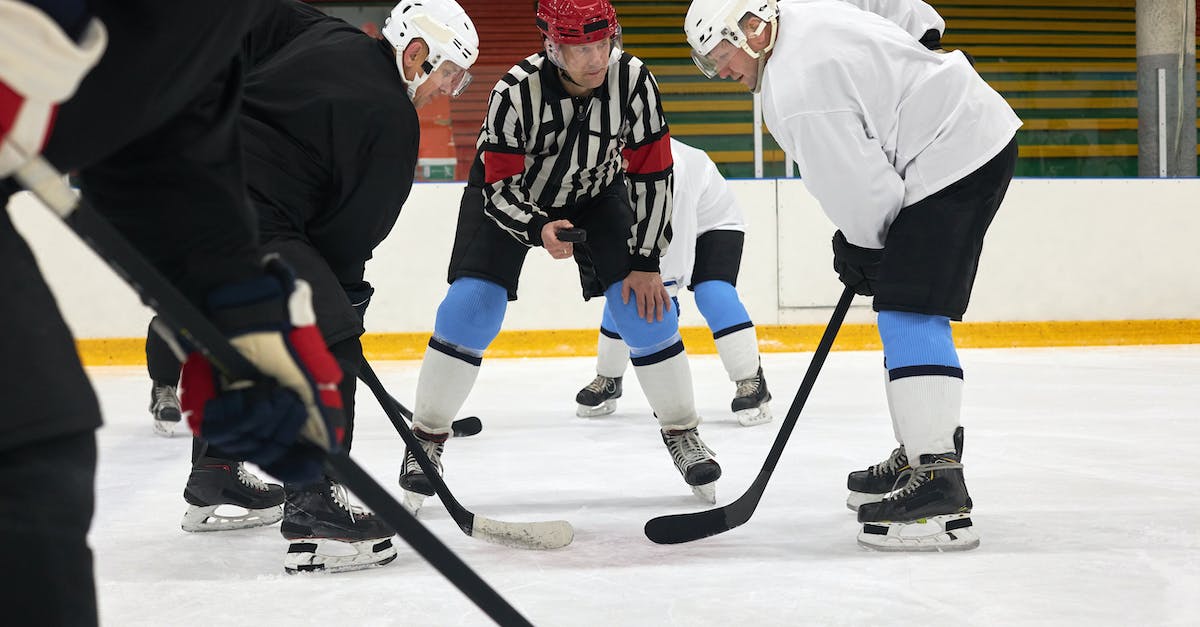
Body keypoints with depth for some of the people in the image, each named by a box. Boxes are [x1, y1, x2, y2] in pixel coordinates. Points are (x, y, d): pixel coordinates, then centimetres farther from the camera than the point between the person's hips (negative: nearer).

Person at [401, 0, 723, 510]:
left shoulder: (631, 79, -28)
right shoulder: (517, 91, -34)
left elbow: (651, 173, -18)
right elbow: (499, 189, -27)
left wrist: (647, 263, -17)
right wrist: (539, 229, -48)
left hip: (594, 195, 2)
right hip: (511, 195, -2)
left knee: (645, 306, -11)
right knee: (471, 308, -17)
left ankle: (681, 433, 7)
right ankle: (427, 438, 0)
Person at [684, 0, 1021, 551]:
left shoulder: (797, 86, -21)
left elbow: (858, 187, -19)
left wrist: (860, 249, 0)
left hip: (956, 156, -11)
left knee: (910, 313, -16)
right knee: (903, 308, 18)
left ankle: (939, 493, -22)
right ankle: (916, 457, 29)